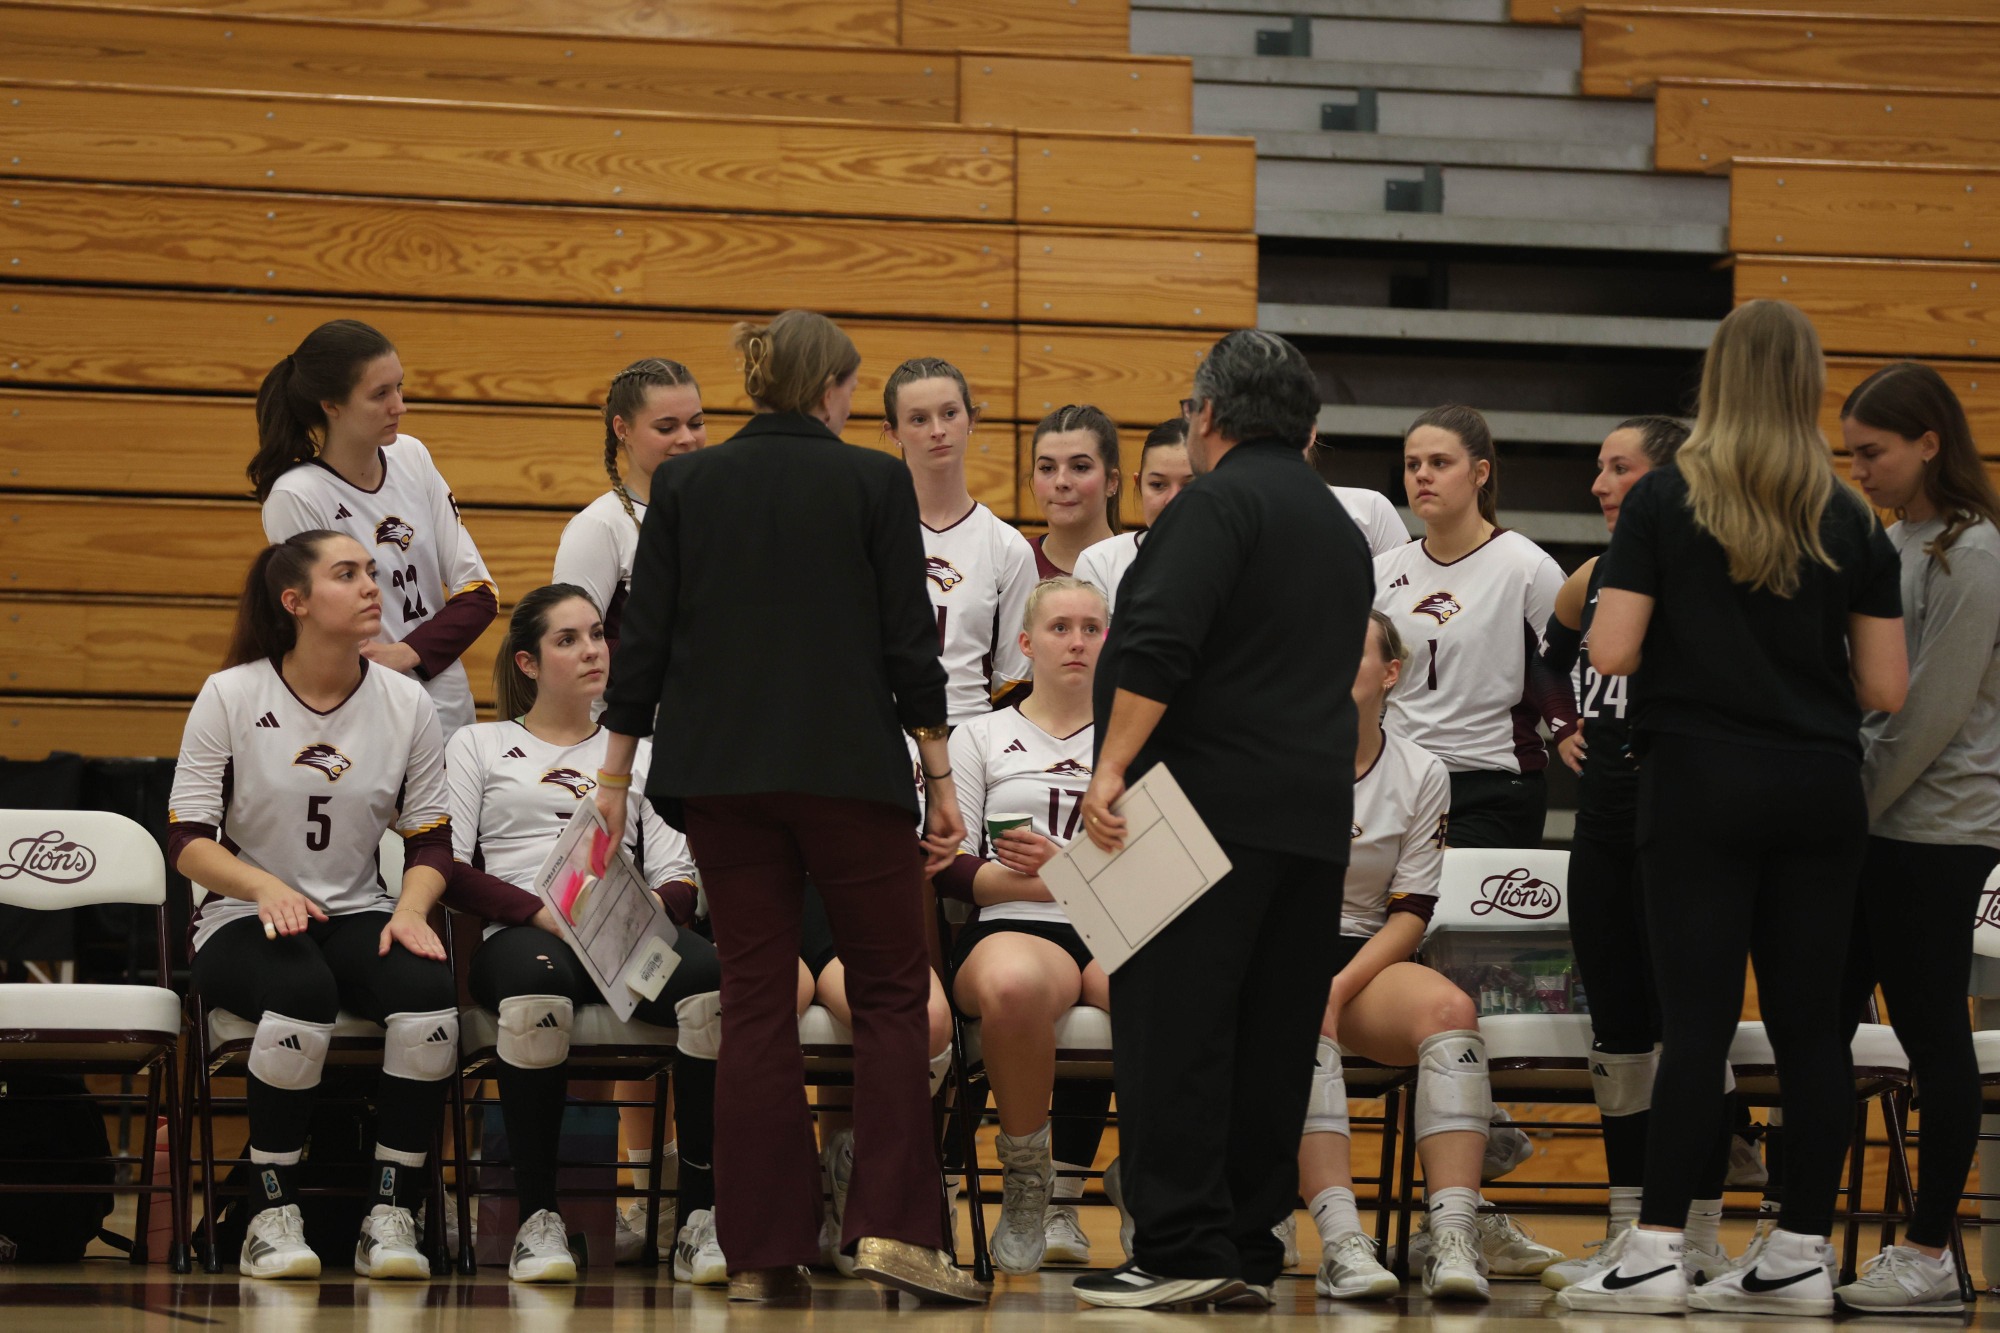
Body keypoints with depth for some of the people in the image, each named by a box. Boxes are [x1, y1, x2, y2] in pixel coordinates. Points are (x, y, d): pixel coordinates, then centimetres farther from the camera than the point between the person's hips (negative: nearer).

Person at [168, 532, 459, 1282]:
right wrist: (265, 888, -24)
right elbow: (186, 840, -5)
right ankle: (271, 1216, -23)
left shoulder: (406, 705, 5)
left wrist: (411, 909, -15)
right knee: (302, 994, -38)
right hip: (242, 919, -3)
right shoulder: (231, 697, -3)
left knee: (428, 994, -31)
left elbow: (430, 839, 7)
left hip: (358, 916, 3)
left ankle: (390, 1216, -21)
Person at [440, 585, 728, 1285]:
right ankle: (539, 1219, -33)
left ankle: (700, 1219, -32)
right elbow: (444, 868, 5)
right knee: (538, 987, -42)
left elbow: (681, 882, 17)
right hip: (520, 934, -2)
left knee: (712, 978, -35)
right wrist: (542, 911, -11)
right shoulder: (480, 746, 20)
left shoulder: (635, 751, 28)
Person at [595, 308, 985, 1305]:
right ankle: (891, 1225, -7)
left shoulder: (685, 486, 5)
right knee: (890, 990, 6)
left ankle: (761, 1251, 2)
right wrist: (939, 779, 1)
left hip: (722, 773, 3)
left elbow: (644, 641, 4)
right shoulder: (874, 483, -2)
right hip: (850, 770, -3)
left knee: (756, 1001, 5)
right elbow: (909, 643, -4)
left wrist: (614, 776, 9)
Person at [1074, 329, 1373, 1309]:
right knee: (1270, 1045, 8)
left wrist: (1113, 768, -19)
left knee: (1173, 1034, -8)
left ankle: (1182, 1248, -13)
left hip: (1210, 802, -8)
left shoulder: (1218, 504, -5)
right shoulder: (1341, 530, 22)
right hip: (1314, 818, 8)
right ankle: (1250, 1251, 9)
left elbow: (1158, 649, -18)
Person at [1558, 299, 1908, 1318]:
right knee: (1810, 1020, 5)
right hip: (1821, 791, 2)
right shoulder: (1850, 521, 3)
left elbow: (1612, 653, -10)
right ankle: (1802, 1254, 7)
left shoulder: (1663, 503, -4)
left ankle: (1656, 1253, -7)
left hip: (1701, 779, -2)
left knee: (1695, 1018, -4)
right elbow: (1886, 688, 3)